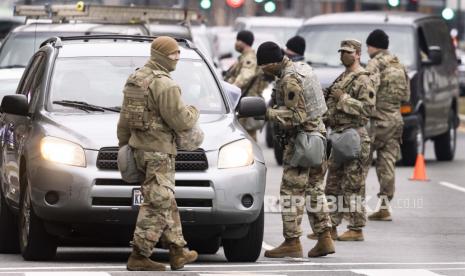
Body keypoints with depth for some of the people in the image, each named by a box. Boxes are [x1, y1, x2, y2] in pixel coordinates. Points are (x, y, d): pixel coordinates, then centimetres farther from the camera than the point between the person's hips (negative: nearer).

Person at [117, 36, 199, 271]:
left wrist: (123, 144, 25)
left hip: (139, 147, 10)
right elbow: (179, 120, -18)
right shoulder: (164, 84, -17)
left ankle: (178, 252, 20)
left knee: (167, 203, 15)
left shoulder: (134, 79, 13)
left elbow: (124, 119, 18)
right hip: (158, 152, -10)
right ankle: (139, 256, -7)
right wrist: (193, 113, 2)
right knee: (157, 204, -6)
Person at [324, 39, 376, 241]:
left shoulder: (362, 80, -10)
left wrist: (343, 98, -20)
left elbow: (368, 108, -20)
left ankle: (356, 230, -4)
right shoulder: (342, 78, 19)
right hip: (338, 136, 10)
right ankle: (331, 227, 16)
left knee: (353, 185, -7)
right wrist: (327, 97, 10)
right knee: (333, 184, 11)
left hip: (354, 137, -10)